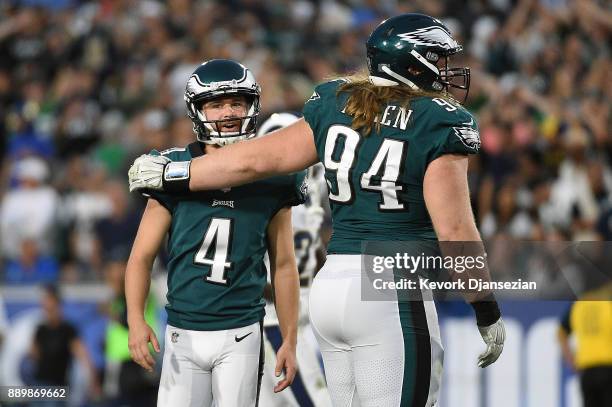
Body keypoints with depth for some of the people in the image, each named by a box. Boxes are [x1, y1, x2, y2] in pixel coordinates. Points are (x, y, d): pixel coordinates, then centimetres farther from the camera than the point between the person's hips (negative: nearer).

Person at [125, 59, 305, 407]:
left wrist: (290, 341, 6)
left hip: (240, 335, 0)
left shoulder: (271, 181, 2)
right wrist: (136, 320, -13)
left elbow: (284, 266, 9)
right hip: (183, 336, 0)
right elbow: (142, 256, 1)